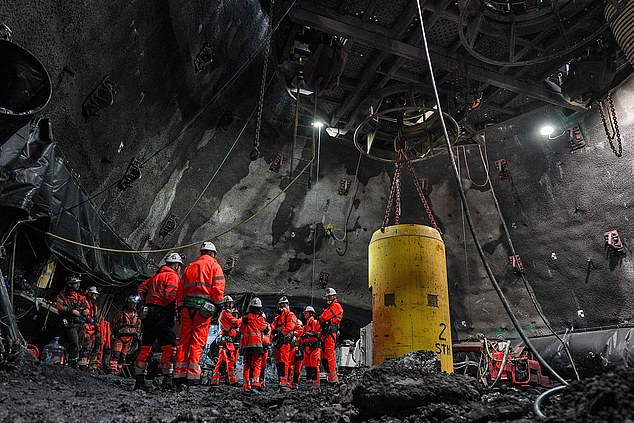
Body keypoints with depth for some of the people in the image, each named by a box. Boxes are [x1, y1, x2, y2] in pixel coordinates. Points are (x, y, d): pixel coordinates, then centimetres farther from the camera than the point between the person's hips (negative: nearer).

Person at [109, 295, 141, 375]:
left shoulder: (136, 316, 15)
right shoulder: (121, 314, 0)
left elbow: (138, 327, 24)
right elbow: (113, 324, 3)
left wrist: (137, 334, 14)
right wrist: (114, 333, -5)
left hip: (129, 339, 5)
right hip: (119, 337, -5)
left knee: (123, 356, 7)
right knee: (115, 354, -15)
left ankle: (118, 371, 12)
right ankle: (112, 370, -16)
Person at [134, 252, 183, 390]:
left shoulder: (156, 276, 21)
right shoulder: (173, 276, -4)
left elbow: (141, 288, 23)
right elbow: (170, 295, -18)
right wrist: (175, 311, -5)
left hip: (149, 314, 8)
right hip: (163, 314, -8)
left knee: (146, 346, 12)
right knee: (169, 346, -5)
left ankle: (139, 378, 15)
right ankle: (167, 378, -7)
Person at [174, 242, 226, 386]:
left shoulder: (189, 267, 19)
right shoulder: (214, 266, 4)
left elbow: (180, 289, 16)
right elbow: (218, 288, -7)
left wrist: (180, 308, 18)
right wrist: (219, 306, -4)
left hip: (187, 305, 5)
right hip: (203, 306, -5)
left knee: (184, 340, 8)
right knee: (198, 341, -3)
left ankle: (179, 374, 8)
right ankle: (192, 375, -4)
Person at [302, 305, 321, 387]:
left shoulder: (316, 323, 3)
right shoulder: (305, 326, 27)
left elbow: (320, 333, -10)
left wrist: (312, 334, -18)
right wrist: (302, 345, 19)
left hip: (314, 347, -8)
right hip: (306, 348, 8)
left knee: (314, 365, -13)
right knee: (307, 365, 6)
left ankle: (316, 382, -15)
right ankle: (309, 381, 10)